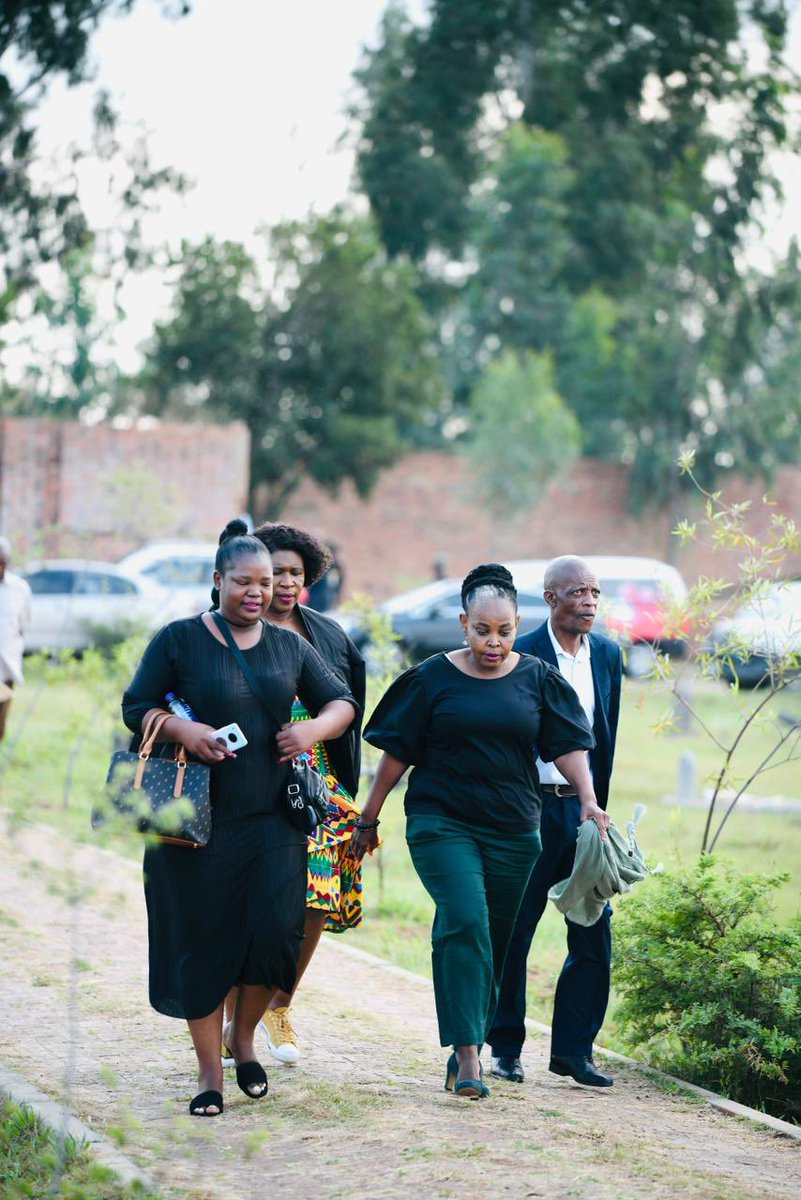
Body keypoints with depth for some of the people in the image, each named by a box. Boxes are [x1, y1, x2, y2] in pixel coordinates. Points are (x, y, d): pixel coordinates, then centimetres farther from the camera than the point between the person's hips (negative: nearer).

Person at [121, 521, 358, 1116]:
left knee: (276, 929, -10)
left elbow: (342, 701, 14)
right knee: (203, 942, 3)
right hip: (197, 817, -2)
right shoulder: (179, 640, 0)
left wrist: (314, 729, -8)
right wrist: (180, 729, -19)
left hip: (273, 816, 2)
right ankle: (210, 1072, 15)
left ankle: (243, 1035, 17)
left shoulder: (290, 646, 9)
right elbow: (135, 708, 0)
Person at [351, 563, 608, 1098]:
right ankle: (467, 1055, -21)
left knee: (495, 943, 6)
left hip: (512, 831, 3)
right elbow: (397, 752, 5)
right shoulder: (434, 678, 1)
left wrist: (589, 800, -10)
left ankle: (468, 1045, 19)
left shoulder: (537, 679, 7)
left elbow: (569, 746, 5)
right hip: (442, 824, -3)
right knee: (466, 925, -19)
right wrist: (369, 817, 6)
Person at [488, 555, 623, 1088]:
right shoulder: (520, 655, -8)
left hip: (584, 809, 5)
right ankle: (507, 1048, 15)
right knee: (512, 933, 3)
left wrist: (598, 806, 17)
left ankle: (573, 1049, 12)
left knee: (595, 934, 2)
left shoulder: (607, 654, 9)